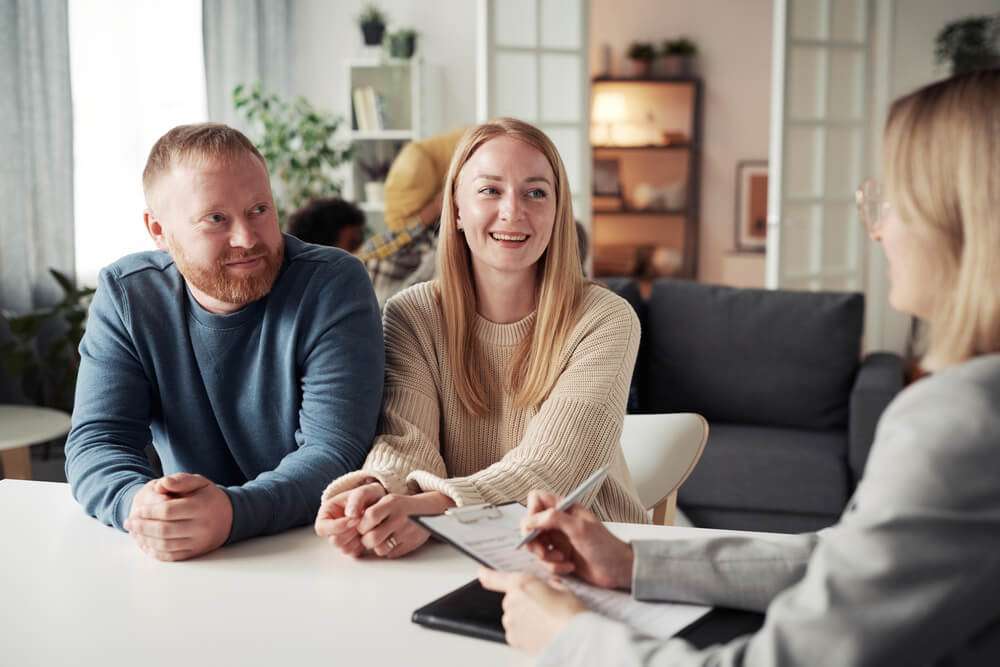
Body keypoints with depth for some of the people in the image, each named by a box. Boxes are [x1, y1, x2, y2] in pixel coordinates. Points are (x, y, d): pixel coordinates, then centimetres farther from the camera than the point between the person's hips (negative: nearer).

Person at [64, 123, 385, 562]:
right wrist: (136, 504, -29)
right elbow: (96, 441, -6)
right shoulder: (124, 295, -1)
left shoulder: (334, 283, -11)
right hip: (184, 561, 4)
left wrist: (233, 512, -36)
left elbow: (335, 451, -18)